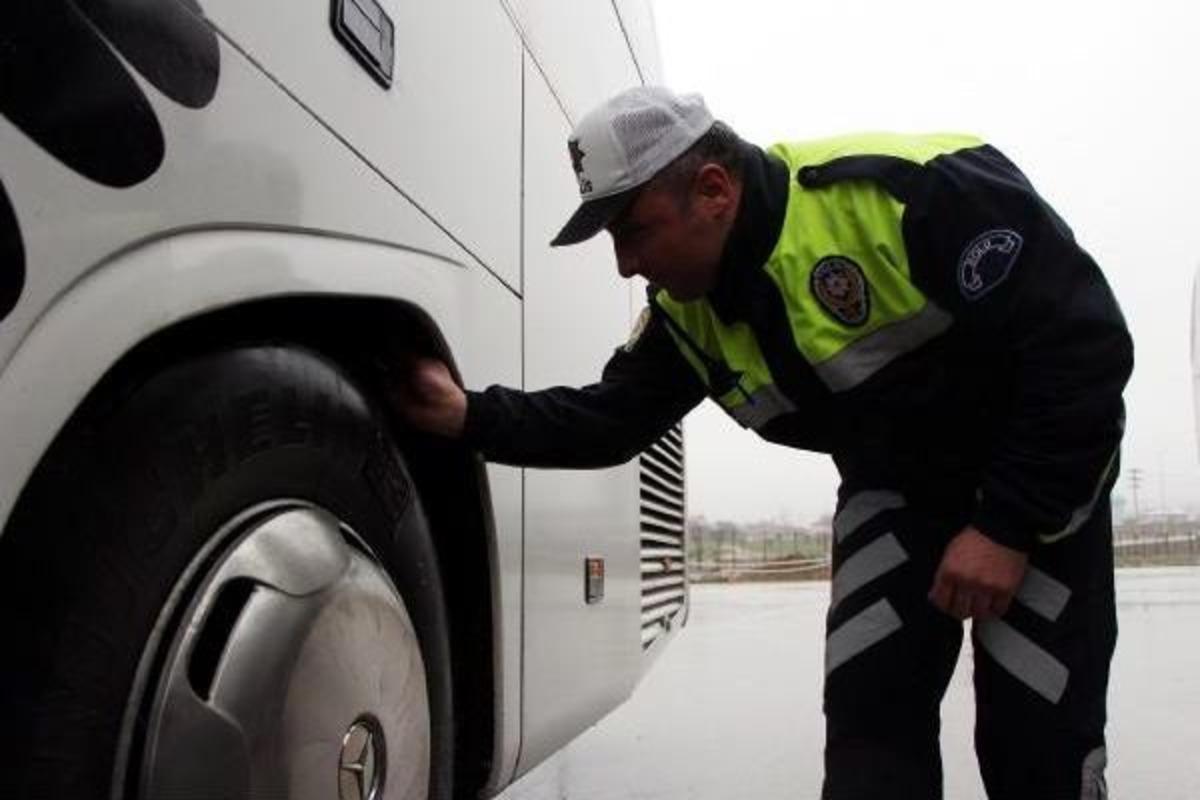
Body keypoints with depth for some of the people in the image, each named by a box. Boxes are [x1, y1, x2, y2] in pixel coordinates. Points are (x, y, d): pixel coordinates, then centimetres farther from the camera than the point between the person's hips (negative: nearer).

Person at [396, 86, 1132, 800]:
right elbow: (608, 420, 1)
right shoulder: (687, 314, -10)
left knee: (1038, 729, -3)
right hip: (894, 487, 5)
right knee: (868, 709, -4)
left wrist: (1011, 526, -27)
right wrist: (471, 418, -13)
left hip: (1044, 468, -4)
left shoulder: (910, 190, -31)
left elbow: (1088, 340, -28)